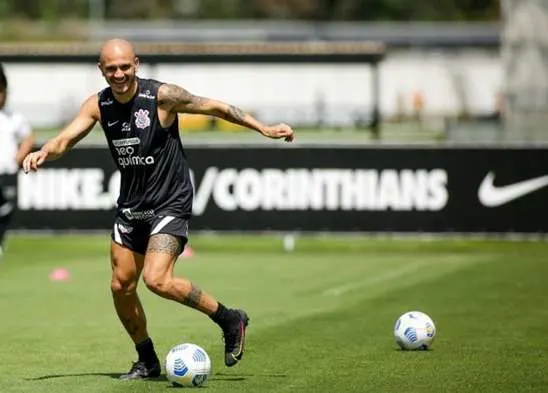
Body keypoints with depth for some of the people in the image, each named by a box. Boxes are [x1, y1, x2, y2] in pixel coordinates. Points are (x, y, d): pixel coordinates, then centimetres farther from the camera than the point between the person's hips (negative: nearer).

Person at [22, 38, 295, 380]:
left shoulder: (162, 96, -16)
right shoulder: (98, 105, -2)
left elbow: (216, 108, -8)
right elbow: (66, 139, -5)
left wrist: (263, 129, -8)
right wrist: (43, 153, -28)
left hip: (170, 205, -6)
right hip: (130, 207, 6)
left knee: (157, 280, -22)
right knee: (121, 285, 6)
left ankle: (230, 320, -4)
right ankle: (147, 362, 24)